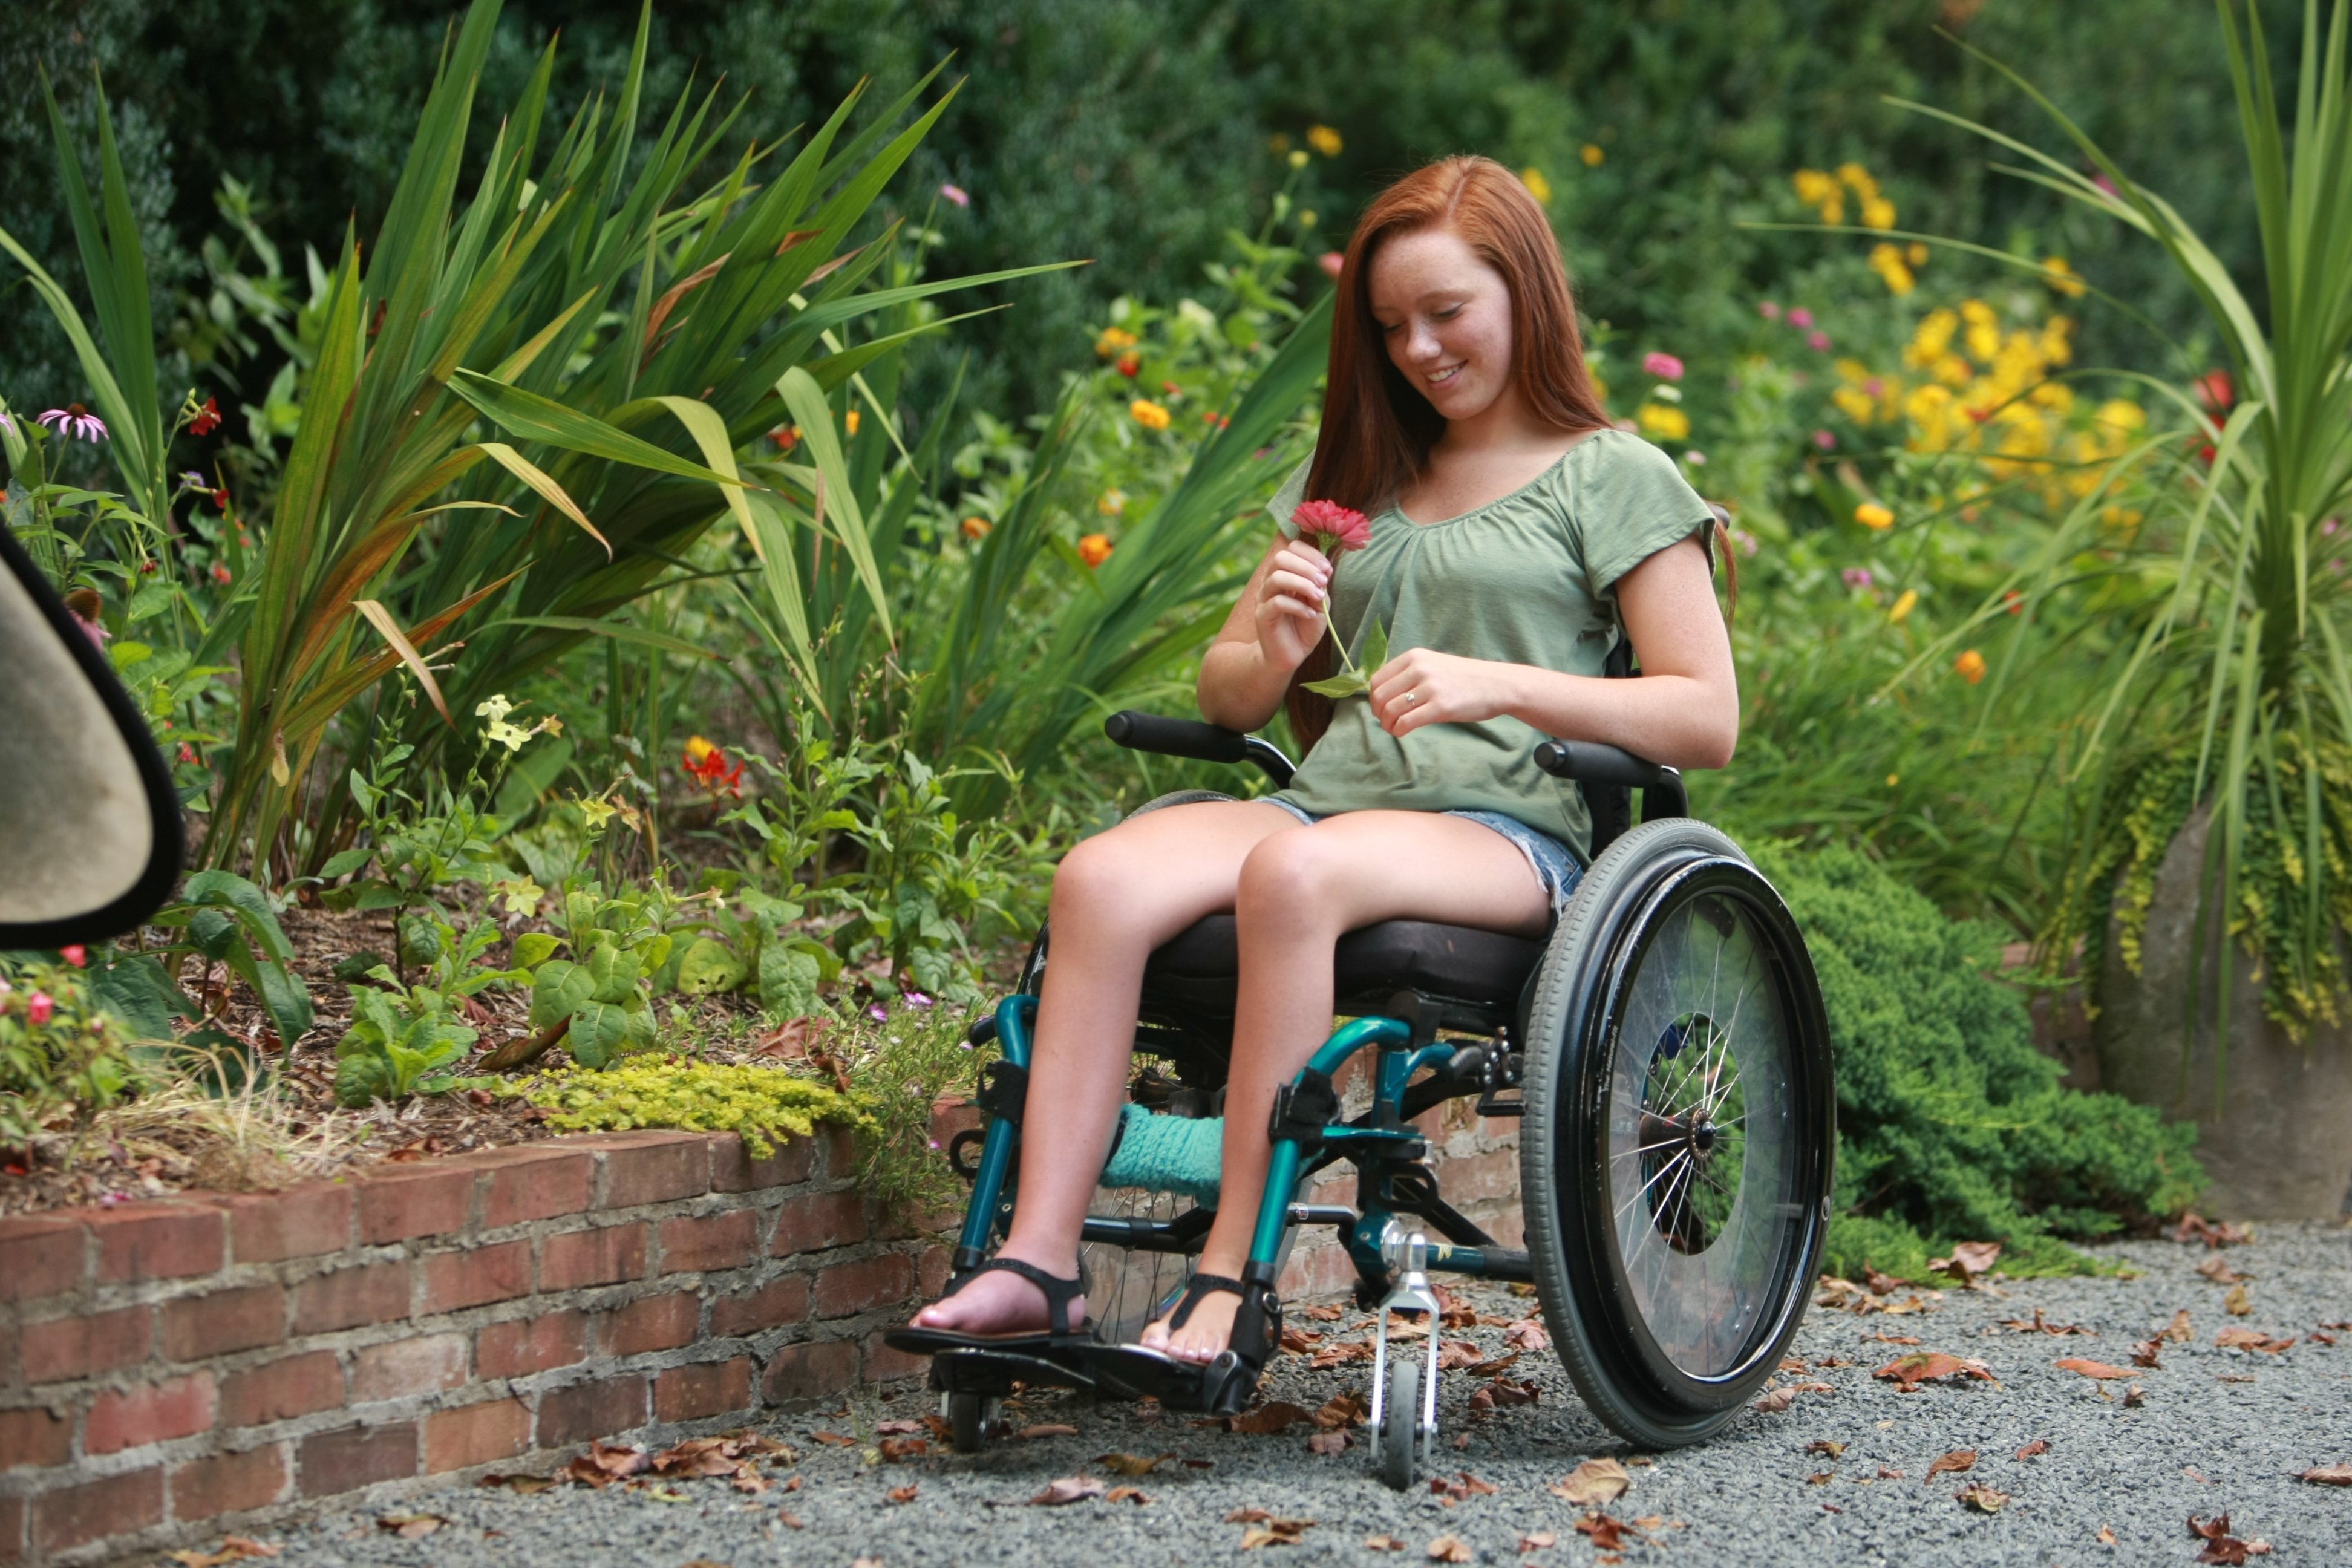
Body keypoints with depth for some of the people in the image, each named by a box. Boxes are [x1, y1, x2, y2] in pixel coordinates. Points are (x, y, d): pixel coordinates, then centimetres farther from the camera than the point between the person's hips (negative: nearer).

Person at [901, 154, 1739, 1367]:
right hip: (1328, 801, 5)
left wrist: (1500, 684, -14)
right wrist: (1273, 654, 0)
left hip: (1507, 831, -5)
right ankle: (1038, 1262, -31)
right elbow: (1225, 697, 25)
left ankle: (1231, 1275, -36)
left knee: (1292, 875, -38)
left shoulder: (1616, 478, 7)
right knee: (1101, 878, -26)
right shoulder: (1359, 476, 25)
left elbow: (1707, 717, -2)